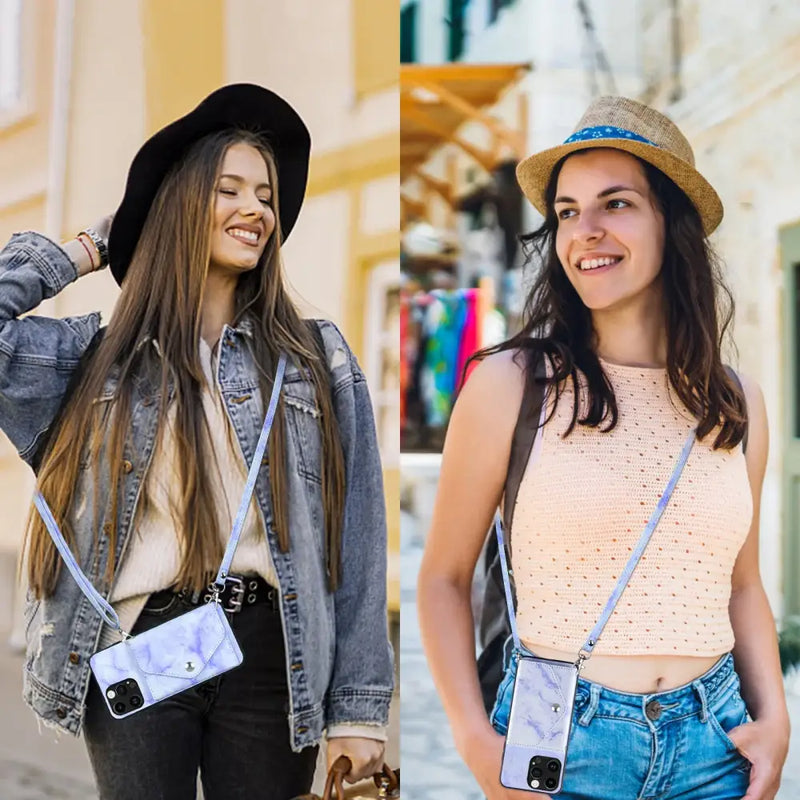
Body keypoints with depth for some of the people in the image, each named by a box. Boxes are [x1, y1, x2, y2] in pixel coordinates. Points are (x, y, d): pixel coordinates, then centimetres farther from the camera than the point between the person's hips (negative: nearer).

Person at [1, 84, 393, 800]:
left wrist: (357, 708, -2)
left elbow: (355, 538, 3)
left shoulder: (317, 358, 7)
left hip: (271, 653, 0)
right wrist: (88, 250, 9)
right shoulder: (102, 356, 9)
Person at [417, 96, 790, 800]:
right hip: (558, 739, -3)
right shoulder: (508, 384, -7)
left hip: (713, 743, 4)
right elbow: (444, 579, -2)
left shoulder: (738, 405, 5)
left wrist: (774, 718, 1)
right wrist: (478, 742, -12)